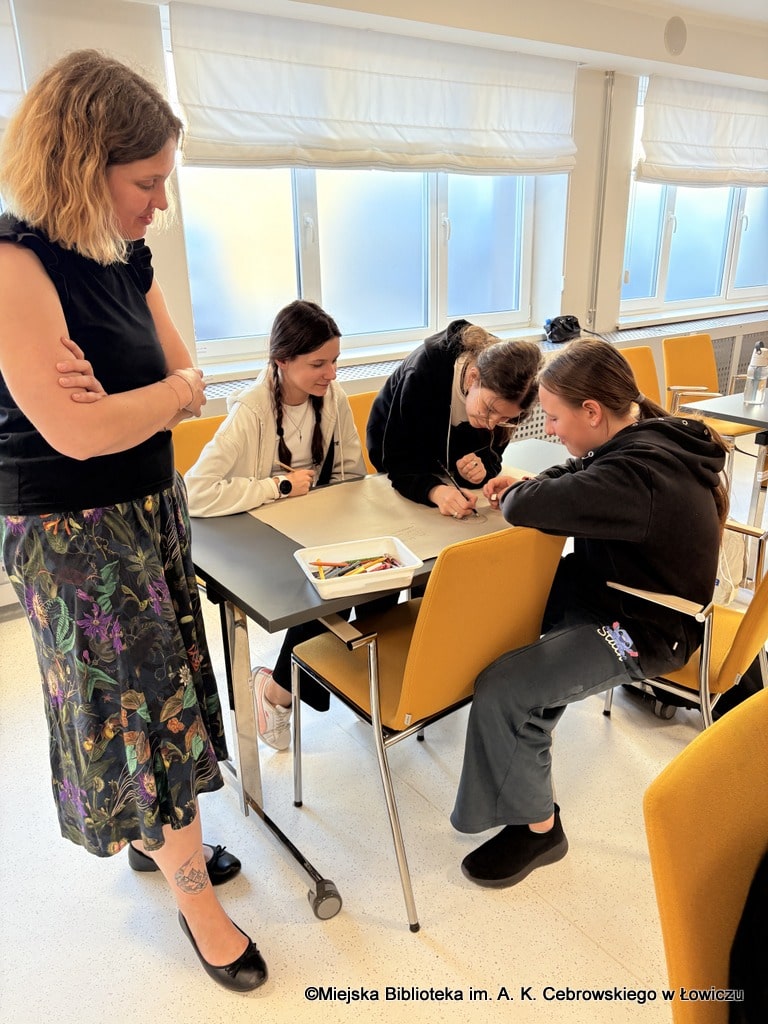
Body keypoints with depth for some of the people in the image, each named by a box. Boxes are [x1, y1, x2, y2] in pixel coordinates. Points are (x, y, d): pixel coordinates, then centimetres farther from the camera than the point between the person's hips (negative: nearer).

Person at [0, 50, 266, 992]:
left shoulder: (125, 261, 5)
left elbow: (187, 386, 3)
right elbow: (77, 432, -26)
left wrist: (128, 398, -18)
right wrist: (175, 390, -10)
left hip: (151, 509, 7)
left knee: (160, 691, 18)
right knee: (142, 706, 5)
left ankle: (155, 839, 42)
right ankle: (194, 899, 26)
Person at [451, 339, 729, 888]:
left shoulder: (638, 473, -33)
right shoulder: (643, 437, -2)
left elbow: (529, 508, -39)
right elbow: (579, 476, 17)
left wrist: (515, 494, -14)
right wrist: (528, 482, -3)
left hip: (642, 630, -10)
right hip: (604, 586, 11)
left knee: (502, 689, -21)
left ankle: (537, 828, 3)